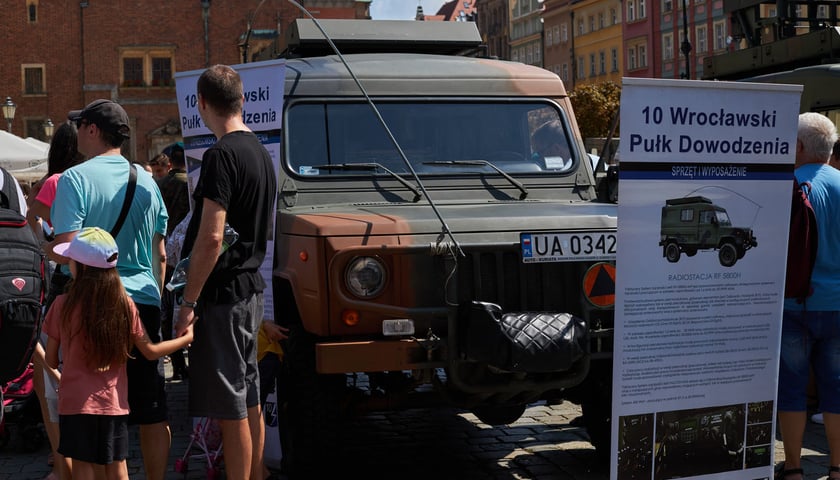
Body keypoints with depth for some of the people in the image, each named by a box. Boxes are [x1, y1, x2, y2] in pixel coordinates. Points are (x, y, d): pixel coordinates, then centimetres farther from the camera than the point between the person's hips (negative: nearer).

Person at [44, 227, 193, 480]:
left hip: (76, 402, -2)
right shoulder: (125, 304, -5)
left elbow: (51, 361, -3)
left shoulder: (63, 304, -10)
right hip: (114, 402, 2)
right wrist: (186, 338, 15)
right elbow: (150, 351, 1)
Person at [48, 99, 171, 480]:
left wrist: (40, 250, 4)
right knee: (152, 413, 11)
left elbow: (65, 250, -16)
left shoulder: (75, 179, -8)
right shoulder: (146, 181, 10)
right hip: (145, 304, 5)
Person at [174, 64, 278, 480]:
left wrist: (189, 301, -17)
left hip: (221, 294, -9)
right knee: (249, 400, 16)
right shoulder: (260, 152, 12)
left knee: (231, 409, -3)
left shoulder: (221, 156, -17)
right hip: (251, 289, 9)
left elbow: (211, 237, -22)